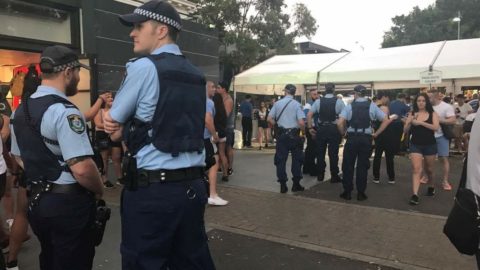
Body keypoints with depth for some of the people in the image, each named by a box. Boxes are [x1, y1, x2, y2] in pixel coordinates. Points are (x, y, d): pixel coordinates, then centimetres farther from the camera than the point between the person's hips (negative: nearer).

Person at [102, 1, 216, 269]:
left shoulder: (142, 67, -9)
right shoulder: (197, 75, 11)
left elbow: (114, 128, 0)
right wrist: (131, 125, 5)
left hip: (151, 189, -6)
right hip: (193, 186, 7)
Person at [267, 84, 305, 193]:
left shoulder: (277, 103, 0)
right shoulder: (297, 104, -8)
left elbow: (270, 119, 0)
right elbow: (301, 122, -14)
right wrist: (304, 131, 3)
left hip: (281, 134, 2)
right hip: (294, 134, -2)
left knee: (281, 159, 7)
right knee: (296, 159, 11)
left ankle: (283, 185, 9)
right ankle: (296, 184, 15)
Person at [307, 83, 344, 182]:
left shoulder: (318, 101, -1)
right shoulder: (339, 101, -6)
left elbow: (309, 115, -4)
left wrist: (310, 128, 3)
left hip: (321, 129, 2)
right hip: (334, 129, -2)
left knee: (320, 152, 13)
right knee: (333, 153, 5)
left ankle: (320, 175, 22)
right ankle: (334, 176, 12)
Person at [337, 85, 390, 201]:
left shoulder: (349, 106, -3)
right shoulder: (372, 106, 3)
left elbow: (339, 123, -13)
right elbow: (386, 120, 1)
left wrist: (343, 133, 3)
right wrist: (376, 133, 6)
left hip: (352, 138, -1)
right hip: (366, 138, 2)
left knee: (348, 165, 9)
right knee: (363, 166, 10)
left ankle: (347, 192, 14)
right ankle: (361, 193, 15)